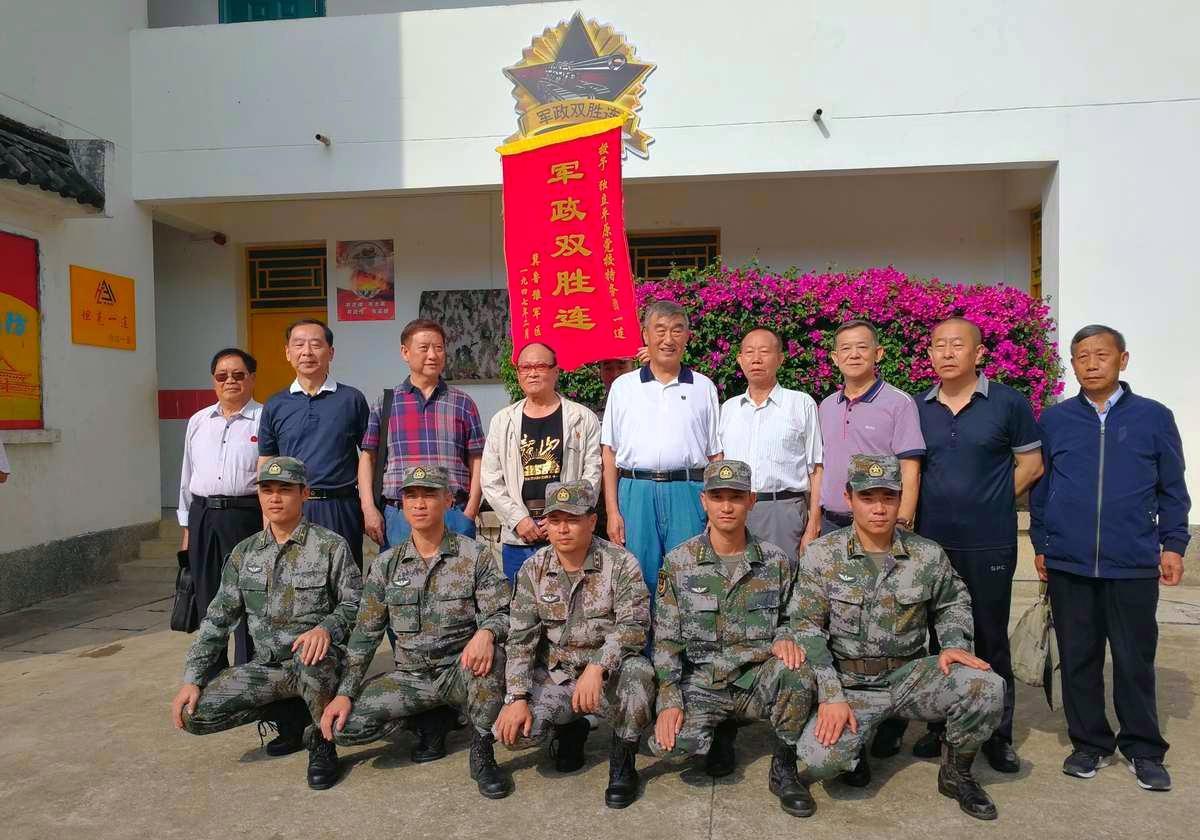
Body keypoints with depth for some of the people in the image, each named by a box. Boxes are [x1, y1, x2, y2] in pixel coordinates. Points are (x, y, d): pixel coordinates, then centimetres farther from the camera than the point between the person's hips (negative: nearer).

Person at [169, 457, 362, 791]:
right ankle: (295, 715, 7)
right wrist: (192, 679, 1)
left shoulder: (330, 546, -5)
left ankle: (321, 740, -9)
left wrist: (326, 628, -27)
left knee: (310, 661, -40)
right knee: (195, 712, -14)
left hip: (316, 659, -5)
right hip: (267, 666, 5)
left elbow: (354, 605, -6)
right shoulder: (245, 552, 8)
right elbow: (218, 619, 9)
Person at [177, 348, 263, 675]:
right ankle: (213, 676, 26)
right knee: (208, 601, 12)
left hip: (246, 516, -5)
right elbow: (187, 477, 19)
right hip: (202, 517, 5)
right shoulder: (198, 422, 15)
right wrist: (186, 527, 16)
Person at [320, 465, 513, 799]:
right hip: (410, 676, 4)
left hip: (462, 671, -3)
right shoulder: (386, 564, 4)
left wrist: (487, 632, -34)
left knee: (490, 655, -37)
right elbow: (364, 635, 6)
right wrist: (345, 693, -4)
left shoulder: (476, 556, -5)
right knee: (344, 725, -18)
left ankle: (483, 752, -14)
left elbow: (501, 614, -9)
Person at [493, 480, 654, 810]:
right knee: (513, 731, -20)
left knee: (637, 671, -35)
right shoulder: (534, 569, 0)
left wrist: (597, 668, -35)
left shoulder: (620, 563, -10)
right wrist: (517, 698, -12)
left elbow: (632, 625, -20)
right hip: (555, 678, 3)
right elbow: (520, 638, -2)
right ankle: (570, 728, 15)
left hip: (609, 675, -2)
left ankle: (623, 761, -8)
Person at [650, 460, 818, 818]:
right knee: (672, 744, -27)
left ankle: (784, 769, -5)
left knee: (796, 673, -33)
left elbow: (789, 618, 13)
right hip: (701, 682, 0)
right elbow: (666, 641, -1)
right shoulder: (678, 562, -2)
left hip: (758, 678, 0)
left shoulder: (777, 561, 1)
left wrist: (784, 638, -12)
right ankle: (720, 732, 12)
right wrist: (670, 701, -11)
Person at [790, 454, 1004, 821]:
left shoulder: (928, 555, 0)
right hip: (849, 682, -2)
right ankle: (855, 738, 12)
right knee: (816, 761, -27)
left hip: (910, 675, 2)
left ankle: (957, 773, 4)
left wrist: (955, 645, -4)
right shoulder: (822, 554, -6)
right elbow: (807, 628, -7)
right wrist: (831, 695, -17)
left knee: (987, 687, -25)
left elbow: (952, 604, 18)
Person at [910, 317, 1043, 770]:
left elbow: (1031, 463, 3)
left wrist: (994, 503, -1)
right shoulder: (918, 409, 7)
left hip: (989, 545, -3)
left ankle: (998, 734, 20)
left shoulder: (1008, 403, -2)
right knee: (939, 636, 12)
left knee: (991, 639, 6)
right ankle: (939, 725, 25)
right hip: (931, 542, 3)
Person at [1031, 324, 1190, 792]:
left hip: (1134, 564, -1)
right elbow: (1040, 486, 8)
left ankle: (1143, 748, 25)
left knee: (1135, 659, 9)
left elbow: (1172, 489, 6)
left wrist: (1173, 545, 1)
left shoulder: (1153, 417, 1)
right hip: (1068, 564, 1)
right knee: (1078, 659, 10)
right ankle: (1090, 743, 24)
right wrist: (1041, 544, 6)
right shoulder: (1054, 420, 3)